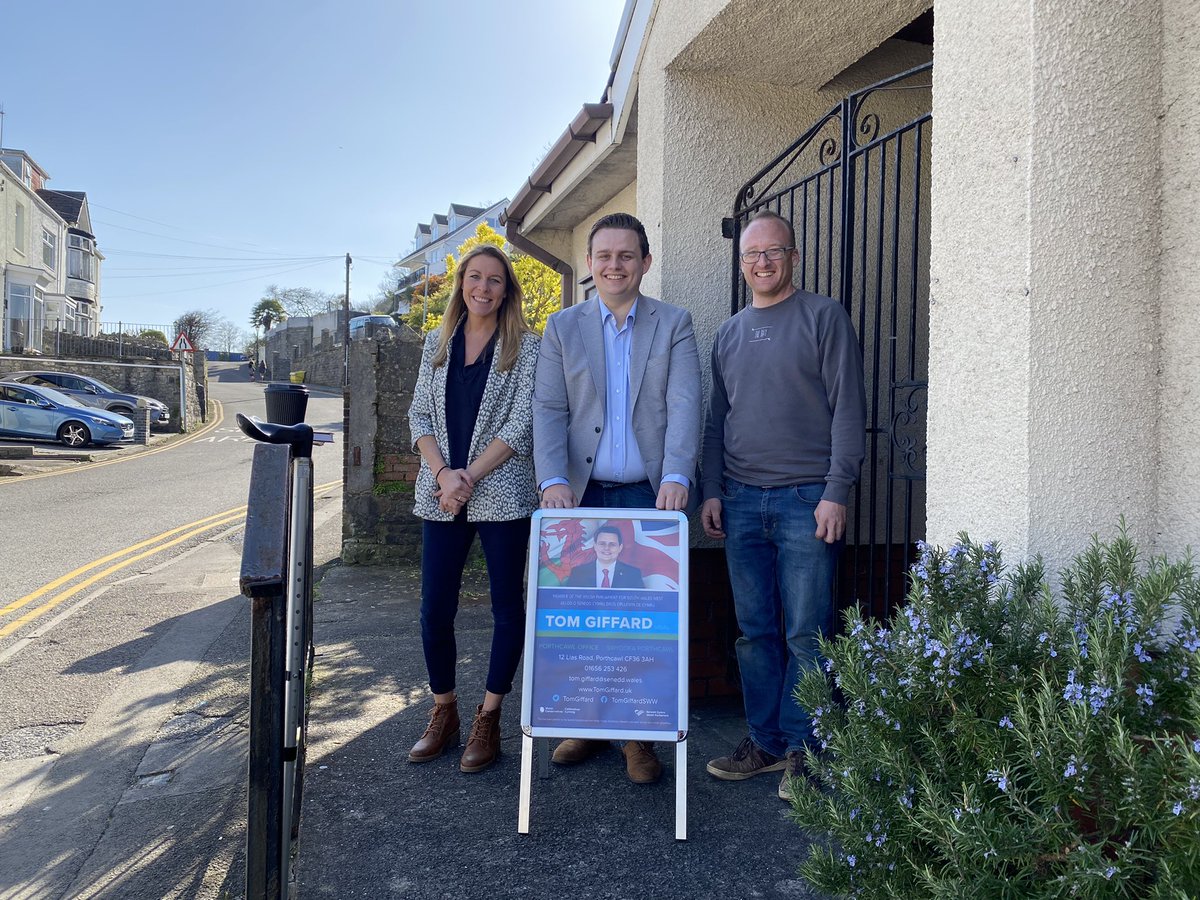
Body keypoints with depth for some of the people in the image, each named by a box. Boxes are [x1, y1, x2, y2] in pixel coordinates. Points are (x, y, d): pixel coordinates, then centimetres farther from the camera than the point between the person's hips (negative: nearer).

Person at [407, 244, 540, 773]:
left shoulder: (525, 347, 0)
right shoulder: (438, 343, 12)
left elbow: (522, 423, -7)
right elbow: (419, 415, 8)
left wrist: (470, 477, -13)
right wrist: (443, 473, -8)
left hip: (502, 493, -3)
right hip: (441, 496, 4)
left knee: (507, 607, 4)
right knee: (434, 609, 4)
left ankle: (488, 720, 18)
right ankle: (443, 714, 23)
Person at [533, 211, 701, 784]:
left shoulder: (674, 324, 7)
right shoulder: (562, 327, 10)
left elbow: (684, 405, -5)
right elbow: (548, 410, 2)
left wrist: (677, 476, -19)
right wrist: (554, 480, -13)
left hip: (649, 496, -1)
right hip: (583, 495, 2)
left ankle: (641, 736, 15)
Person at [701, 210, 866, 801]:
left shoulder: (824, 317, 1)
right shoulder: (729, 333, 17)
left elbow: (848, 409, -4)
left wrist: (836, 492, -11)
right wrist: (712, 491, 9)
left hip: (805, 501, -4)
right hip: (741, 502, 5)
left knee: (805, 635, 0)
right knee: (755, 631, 8)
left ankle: (802, 749, 12)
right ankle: (765, 741, 20)